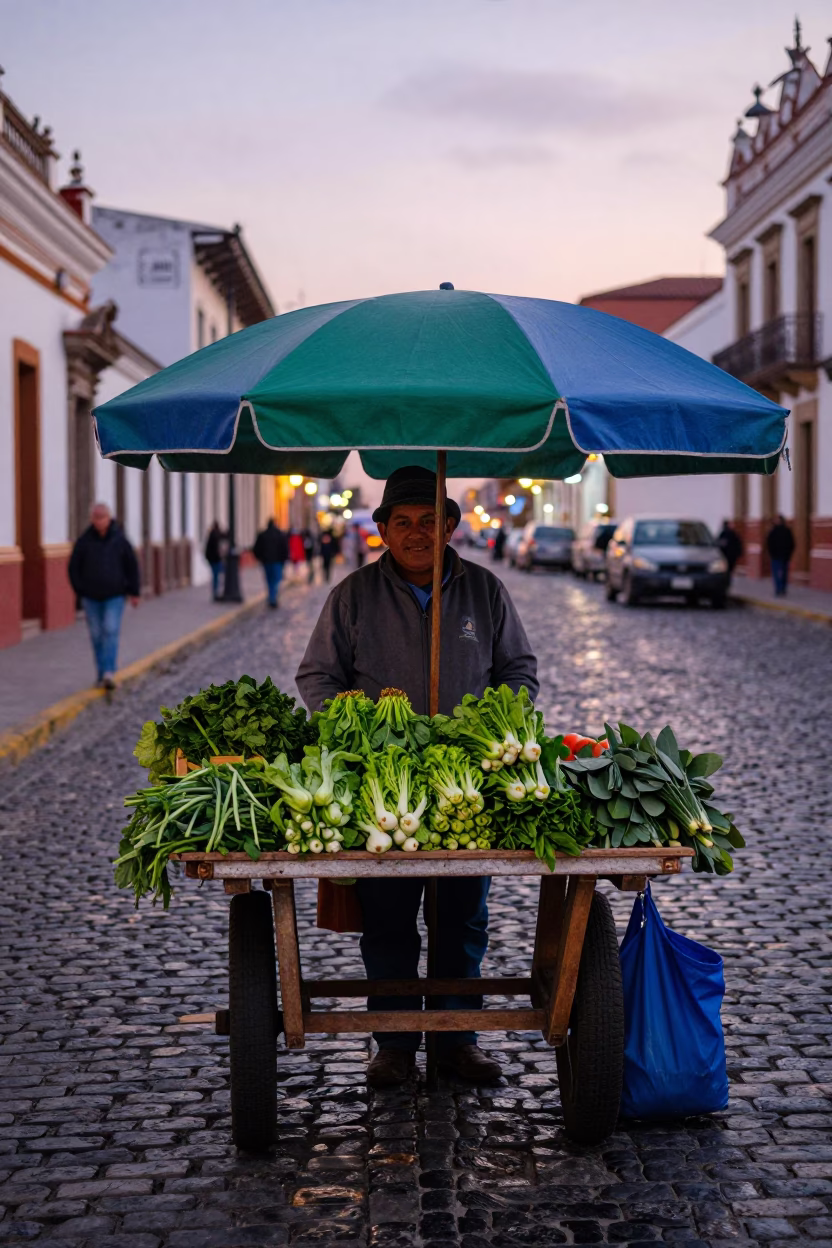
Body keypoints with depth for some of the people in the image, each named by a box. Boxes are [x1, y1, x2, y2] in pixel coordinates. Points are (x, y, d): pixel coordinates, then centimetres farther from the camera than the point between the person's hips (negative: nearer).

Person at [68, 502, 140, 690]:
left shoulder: (119, 539, -5)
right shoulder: (84, 541, -5)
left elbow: (132, 566, 3)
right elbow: (74, 567, 2)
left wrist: (134, 592, 2)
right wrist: (80, 592, -1)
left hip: (115, 596, -1)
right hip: (91, 597, 1)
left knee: (111, 632, -13)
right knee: (97, 635, 7)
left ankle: (109, 673, -19)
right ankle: (102, 673, 18)